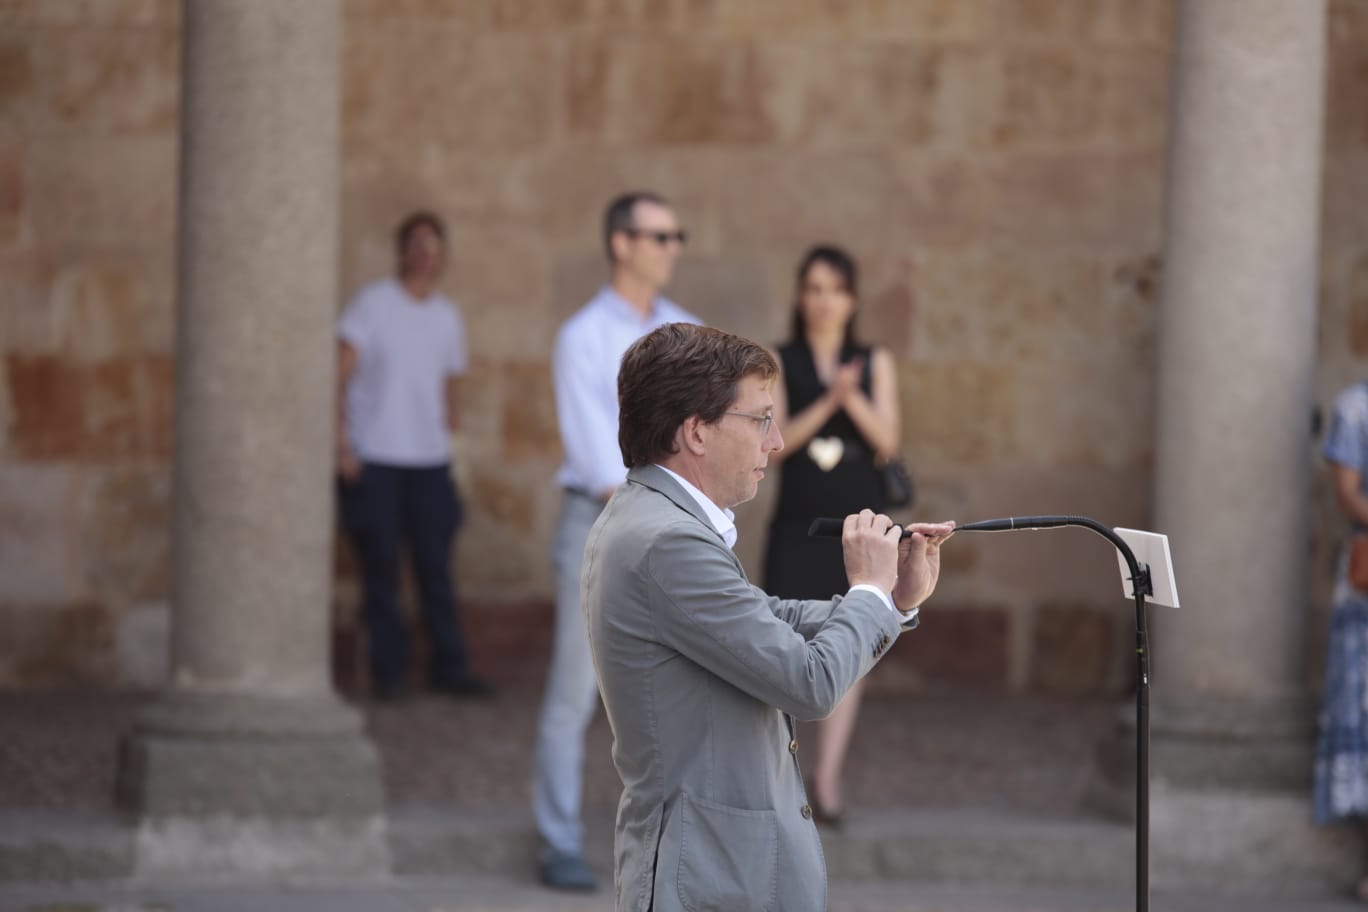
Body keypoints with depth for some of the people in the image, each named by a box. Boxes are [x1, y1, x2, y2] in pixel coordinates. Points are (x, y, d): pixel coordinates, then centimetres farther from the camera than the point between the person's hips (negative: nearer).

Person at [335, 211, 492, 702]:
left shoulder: (447, 316, 12)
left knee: (436, 564, 3)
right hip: (374, 458, -4)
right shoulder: (373, 303, -4)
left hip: (429, 459, 4)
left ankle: (448, 666, 8)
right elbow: (340, 374, -7)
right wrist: (341, 441, -13)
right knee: (381, 566, 0)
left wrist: (452, 416, 8)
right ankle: (388, 670, 7)